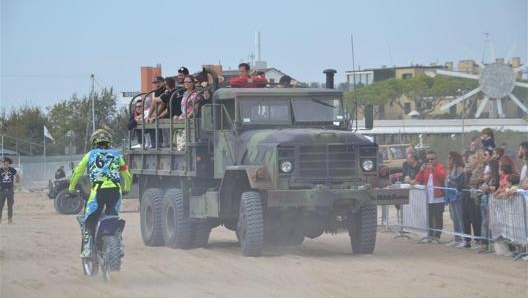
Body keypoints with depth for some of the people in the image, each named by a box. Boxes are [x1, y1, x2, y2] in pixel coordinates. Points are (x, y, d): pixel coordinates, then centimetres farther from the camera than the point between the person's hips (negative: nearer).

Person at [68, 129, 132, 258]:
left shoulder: (90, 155, 16)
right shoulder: (116, 155, 21)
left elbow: (77, 173, 19)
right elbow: (127, 175, 25)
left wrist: (71, 188, 32)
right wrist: (126, 189, 43)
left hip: (98, 190, -2)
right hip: (115, 190, 2)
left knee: (90, 220, 3)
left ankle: (87, 248, -11)